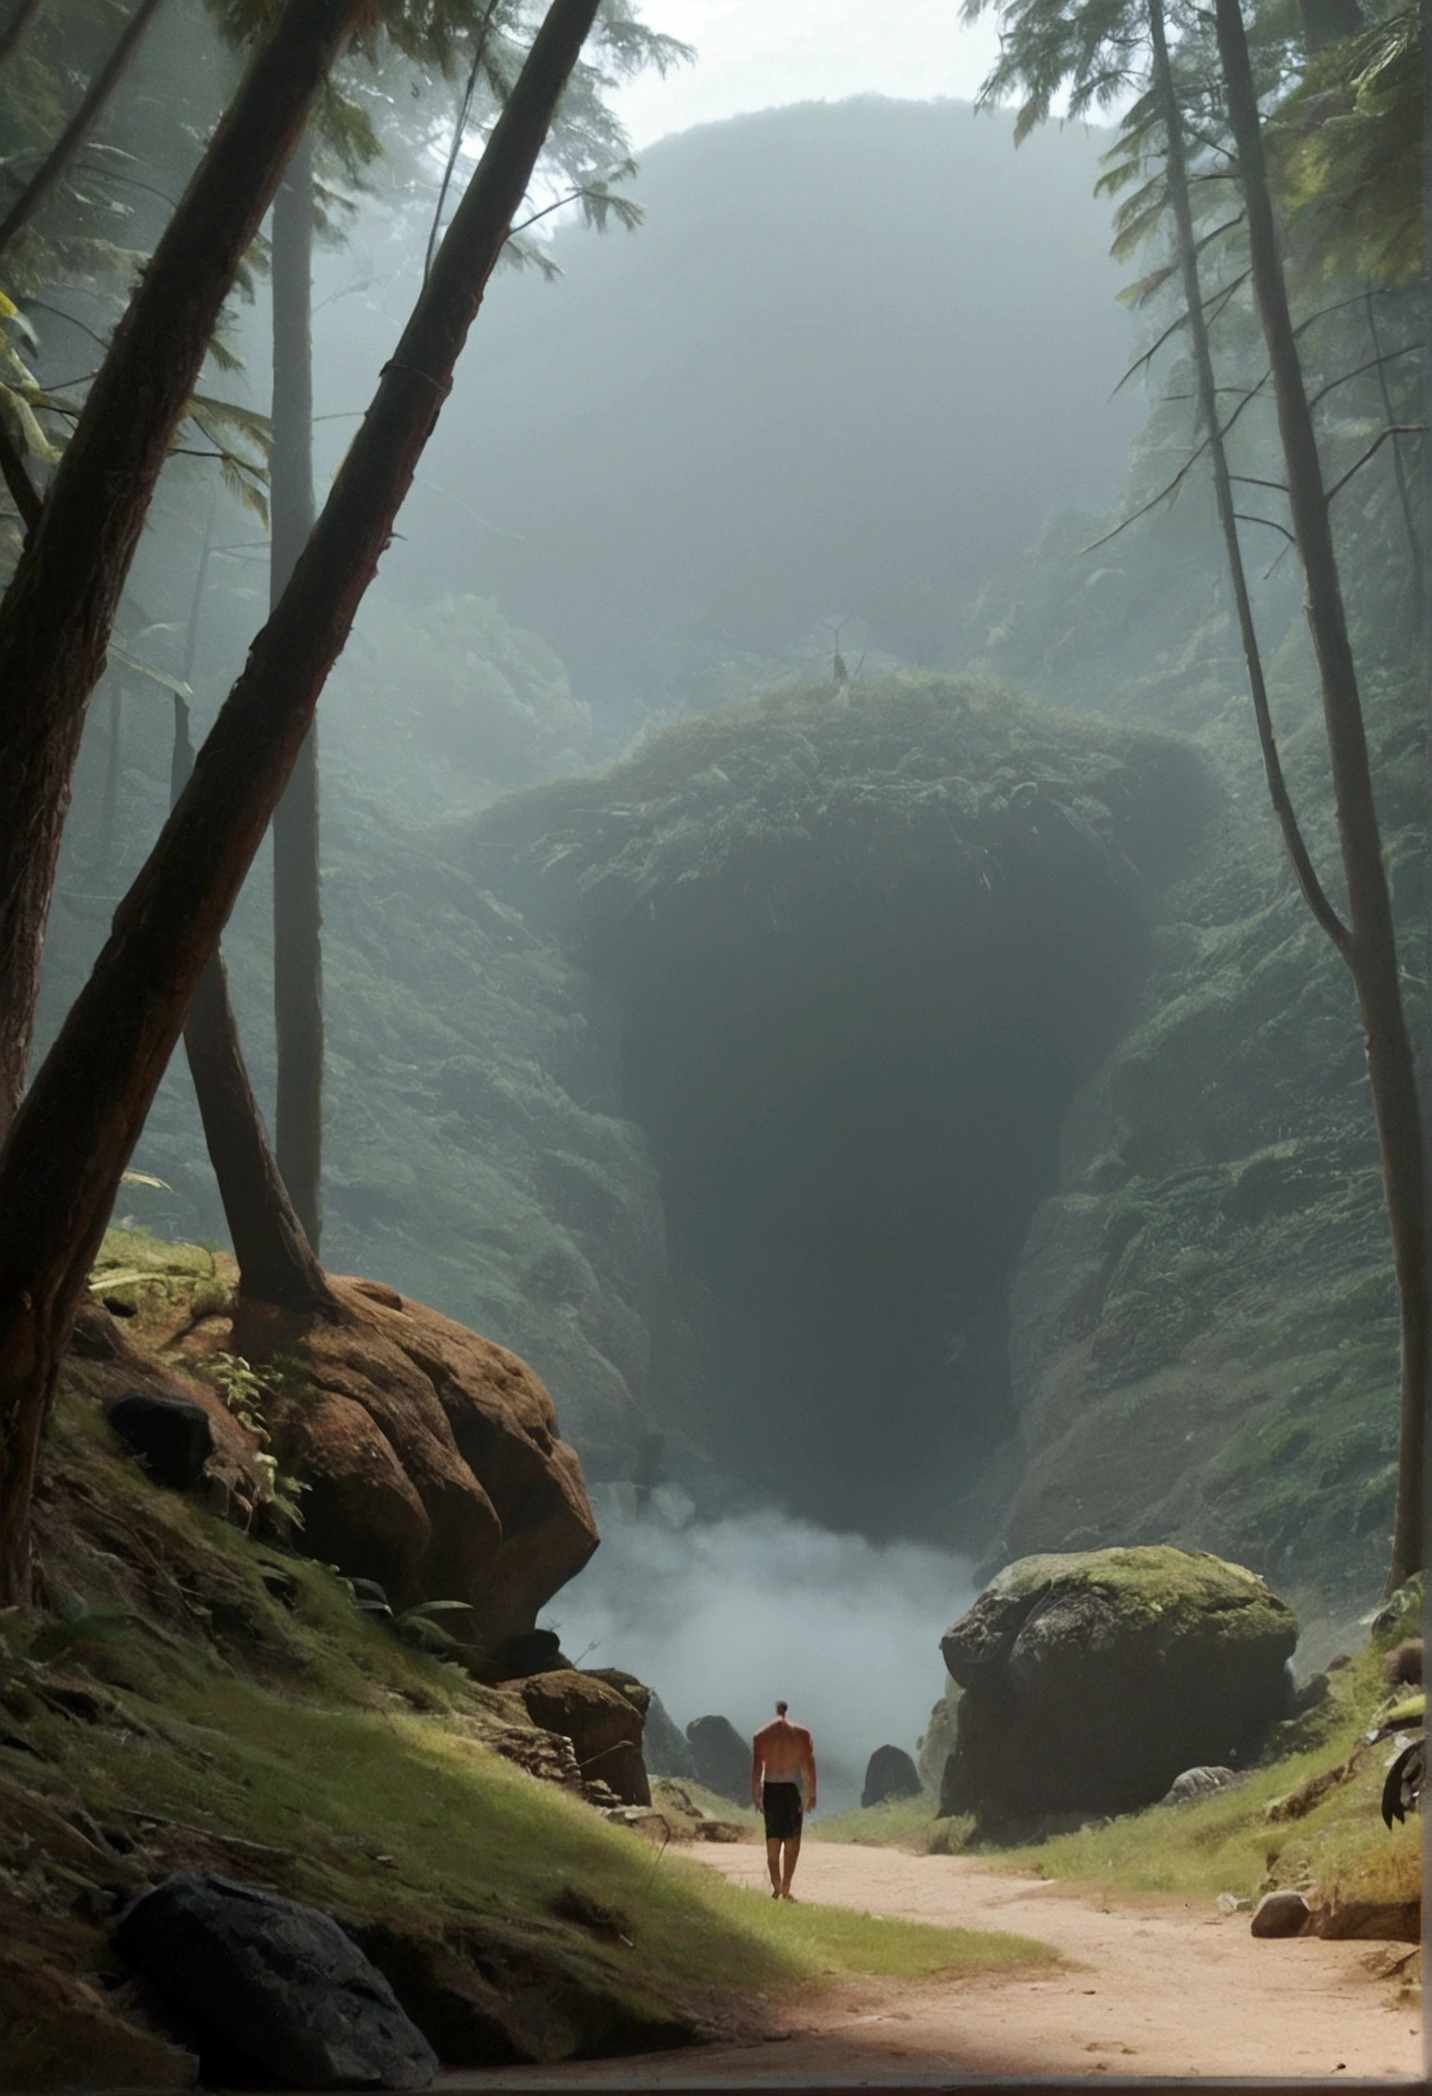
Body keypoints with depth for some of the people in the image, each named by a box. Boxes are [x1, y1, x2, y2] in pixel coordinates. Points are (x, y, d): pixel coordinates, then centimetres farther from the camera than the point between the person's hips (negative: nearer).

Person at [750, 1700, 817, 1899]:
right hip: (793, 1789, -1)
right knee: (792, 1842, 7)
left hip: (770, 1789, 1)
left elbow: (756, 1769, -1)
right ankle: (785, 1889, -1)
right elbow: (809, 1767, -4)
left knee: (773, 1842, 13)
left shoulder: (761, 1736, 0)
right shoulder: (802, 1734, -2)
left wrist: (755, 1796, 4)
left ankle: (776, 1887, 7)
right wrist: (811, 1794, 0)